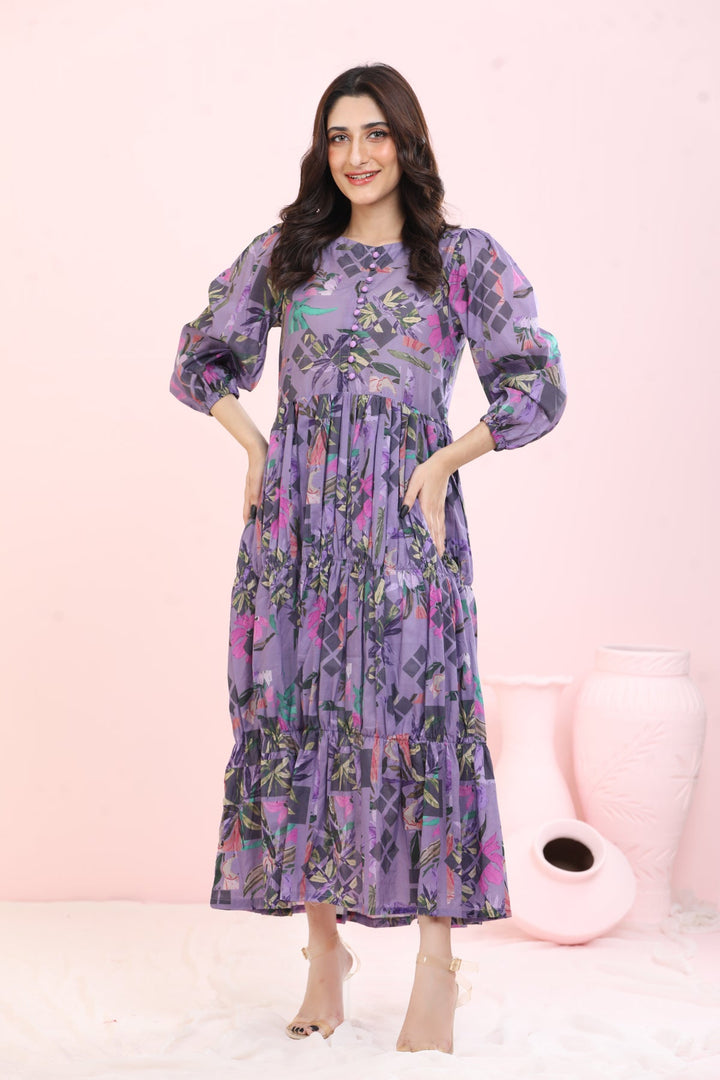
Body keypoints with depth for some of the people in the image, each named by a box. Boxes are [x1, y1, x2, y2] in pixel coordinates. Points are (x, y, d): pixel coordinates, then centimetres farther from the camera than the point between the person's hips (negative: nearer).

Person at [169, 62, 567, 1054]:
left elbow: (538, 387, 2)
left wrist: (443, 462, -6)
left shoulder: (465, 258, 5)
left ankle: (437, 964, 3)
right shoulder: (285, 252, 11)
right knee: (294, 714, 2)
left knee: (413, 714, -7)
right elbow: (201, 357, 18)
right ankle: (325, 950, 15)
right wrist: (257, 447, 5)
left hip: (405, 516, -2)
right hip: (296, 518, 3)